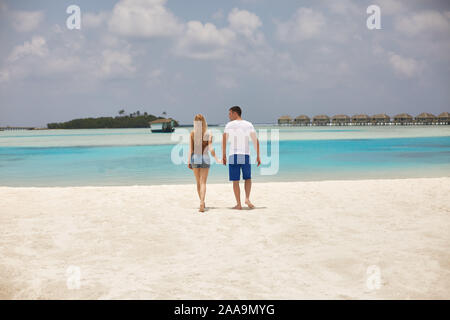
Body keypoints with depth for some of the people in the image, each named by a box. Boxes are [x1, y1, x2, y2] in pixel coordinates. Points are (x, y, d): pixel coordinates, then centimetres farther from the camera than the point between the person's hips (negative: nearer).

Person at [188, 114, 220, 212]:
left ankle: (202, 202, 25)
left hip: (195, 158, 1)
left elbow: (191, 148, -4)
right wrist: (216, 158, -2)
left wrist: (189, 160, -2)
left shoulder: (192, 133, -2)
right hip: (205, 158, -1)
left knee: (198, 182, 15)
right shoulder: (208, 134, -4)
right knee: (203, 182, -3)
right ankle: (202, 203, -21)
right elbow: (210, 148, -9)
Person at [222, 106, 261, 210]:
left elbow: (224, 141, -7)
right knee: (247, 178, 18)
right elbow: (256, 141, 2)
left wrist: (223, 155, -2)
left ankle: (238, 204, 4)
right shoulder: (249, 125, 8)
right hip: (245, 156, 2)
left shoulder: (229, 125, 1)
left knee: (235, 181, 5)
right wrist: (258, 156, 5)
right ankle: (247, 198, 0)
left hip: (233, 156, -2)